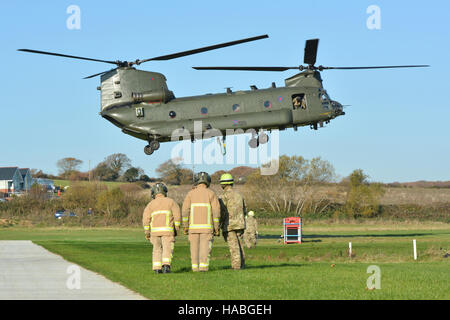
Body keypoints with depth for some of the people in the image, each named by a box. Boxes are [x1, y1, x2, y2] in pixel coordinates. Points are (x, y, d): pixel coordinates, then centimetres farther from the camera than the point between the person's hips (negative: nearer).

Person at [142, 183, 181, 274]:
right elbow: (177, 215, -2)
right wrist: (177, 229, 5)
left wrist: (147, 233, 5)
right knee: (167, 249, -2)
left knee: (157, 250, 15)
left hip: (155, 231, 2)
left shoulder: (151, 204, 10)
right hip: (167, 230, -2)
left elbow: (146, 219, 0)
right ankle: (166, 266, -23)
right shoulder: (170, 201, 7)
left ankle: (157, 269, 6)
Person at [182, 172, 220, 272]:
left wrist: (185, 226, 1)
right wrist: (216, 228, 0)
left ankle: (195, 267, 5)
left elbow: (185, 210, -4)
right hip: (207, 226, -1)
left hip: (193, 226, 1)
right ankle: (203, 266, -9)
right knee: (205, 247, 0)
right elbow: (216, 211, -5)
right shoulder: (211, 193, 1)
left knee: (195, 248, 8)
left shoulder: (190, 193, 3)